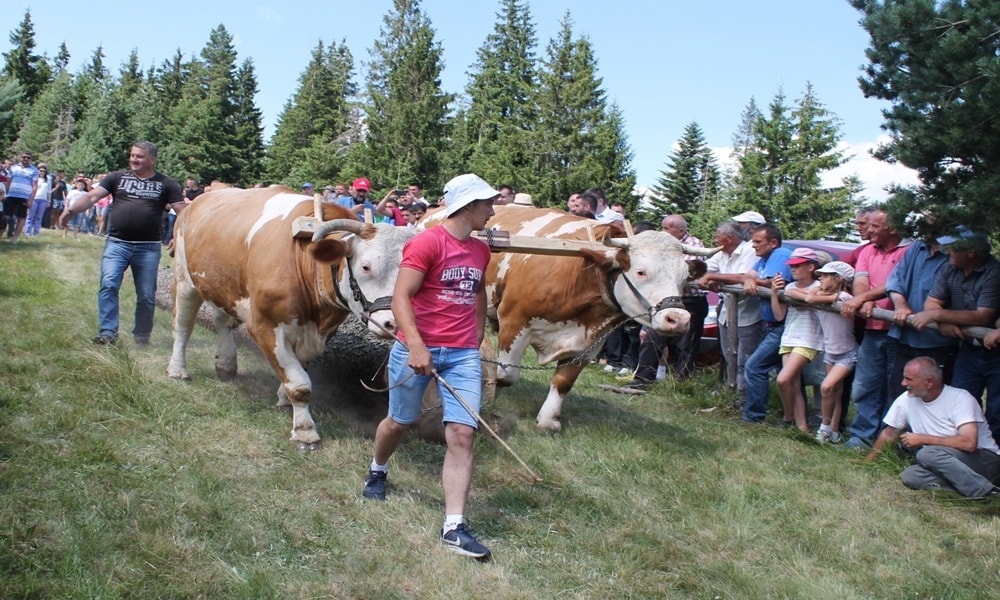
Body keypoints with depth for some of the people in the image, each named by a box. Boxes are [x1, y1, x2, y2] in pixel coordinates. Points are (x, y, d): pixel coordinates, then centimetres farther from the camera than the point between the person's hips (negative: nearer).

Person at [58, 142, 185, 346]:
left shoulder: (166, 184, 4)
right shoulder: (117, 178, 7)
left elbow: (183, 211, 1)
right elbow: (92, 196, 1)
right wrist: (72, 211, -15)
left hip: (148, 247, -1)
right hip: (117, 243, 1)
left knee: (146, 295, 6)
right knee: (108, 285, -12)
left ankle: (142, 336, 21)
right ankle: (108, 332, -8)